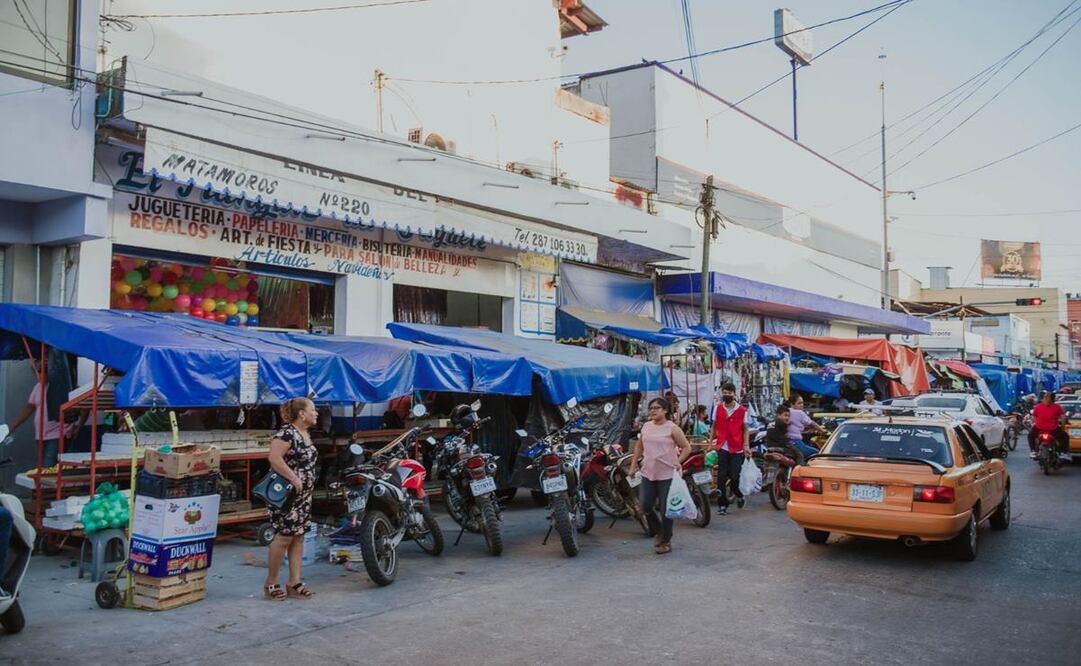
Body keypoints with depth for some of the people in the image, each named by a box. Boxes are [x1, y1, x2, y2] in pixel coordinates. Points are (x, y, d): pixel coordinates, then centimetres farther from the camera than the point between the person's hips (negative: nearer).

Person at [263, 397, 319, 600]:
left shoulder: (305, 434, 13)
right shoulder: (287, 433, -15)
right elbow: (274, 457, -28)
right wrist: (294, 479, -27)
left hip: (303, 495, 9)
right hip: (286, 494, -9)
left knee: (298, 537, 8)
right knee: (284, 536, -7)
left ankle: (294, 582, 12)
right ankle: (270, 583, 6)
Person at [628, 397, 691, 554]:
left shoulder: (672, 428, -7)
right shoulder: (646, 426, 8)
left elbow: (687, 447, -4)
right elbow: (639, 447, 18)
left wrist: (677, 462, -15)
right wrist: (633, 466, 14)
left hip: (667, 475, -5)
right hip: (648, 473, 5)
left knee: (666, 509, 2)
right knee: (646, 506, 5)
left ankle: (666, 541, 19)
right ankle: (658, 532, 31)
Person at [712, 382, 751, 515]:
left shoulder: (742, 410, 0)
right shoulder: (718, 408, 5)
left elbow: (745, 429, 3)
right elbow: (714, 426, 11)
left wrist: (746, 445, -6)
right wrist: (710, 442, 4)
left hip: (737, 449, -1)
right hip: (722, 447, 1)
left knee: (734, 476, -3)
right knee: (721, 477, -3)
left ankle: (738, 495, 29)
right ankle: (722, 504, 7)